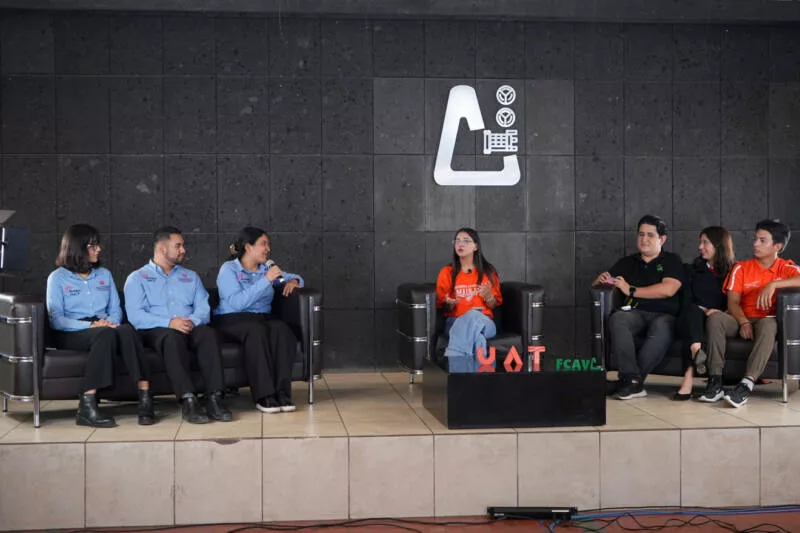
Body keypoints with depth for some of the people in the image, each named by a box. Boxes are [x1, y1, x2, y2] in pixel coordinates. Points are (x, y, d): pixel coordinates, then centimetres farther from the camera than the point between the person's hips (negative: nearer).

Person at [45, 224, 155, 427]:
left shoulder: (104, 274, 24)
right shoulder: (58, 277, 8)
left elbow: (116, 309, 17)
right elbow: (56, 319, -3)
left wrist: (111, 321, -8)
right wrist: (90, 325, -17)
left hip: (105, 329, 4)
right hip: (72, 334, -3)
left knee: (126, 330, -33)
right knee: (106, 334, -38)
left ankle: (145, 400, -45)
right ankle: (87, 407, -43)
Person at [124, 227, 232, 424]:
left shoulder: (191, 277, 27)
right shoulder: (137, 278, 13)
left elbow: (203, 308, 12)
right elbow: (135, 315, -4)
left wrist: (193, 321, -13)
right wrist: (169, 322, -19)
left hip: (190, 328, 3)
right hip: (156, 331, -3)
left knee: (208, 333, -31)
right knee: (173, 337, -38)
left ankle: (214, 398, -40)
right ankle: (188, 401, -46)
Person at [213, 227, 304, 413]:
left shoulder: (266, 269, 16)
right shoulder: (228, 269, 0)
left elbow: (296, 278, 28)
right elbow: (238, 302, -16)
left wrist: (293, 281, 3)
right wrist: (266, 280, -17)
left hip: (262, 317, 4)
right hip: (231, 320, -4)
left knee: (282, 330, -31)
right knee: (257, 331, -38)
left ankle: (282, 392, -33)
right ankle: (263, 396, -37)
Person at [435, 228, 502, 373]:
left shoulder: (488, 271, 11)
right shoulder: (447, 272, 10)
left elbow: (494, 305, 12)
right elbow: (442, 307, 12)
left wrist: (488, 296, -11)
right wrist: (449, 304, -13)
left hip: (484, 321, 0)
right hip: (455, 321, 0)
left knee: (473, 316, -39)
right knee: (475, 333, -39)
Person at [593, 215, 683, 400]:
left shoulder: (671, 261, 13)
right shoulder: (627, 262, 24)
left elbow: (668, 290, -6)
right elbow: (595, 286, 23)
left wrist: (632, 290, -4)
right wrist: (601, 280, -2)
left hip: (664, 314, -2)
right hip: (634, 312, 2)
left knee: (662, 328, -39)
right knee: (616, 320, -33)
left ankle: (627, 380, -32)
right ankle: (633, 381, -39)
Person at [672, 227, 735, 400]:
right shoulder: (693, 269, 22)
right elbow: (686, 300, 12)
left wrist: (719, 312, -14)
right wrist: (704, 310, -7)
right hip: (692, 318, 2)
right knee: (693, 311, -34)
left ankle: (689, 379, -53)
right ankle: (697, 351, -65)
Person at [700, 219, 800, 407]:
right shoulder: (741, 268, 11)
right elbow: (733, 302, 1)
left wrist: (773, 284, -27)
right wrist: (744, 322, -18)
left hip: (767, 321, -2)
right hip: (741, 321, 2)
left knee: (768, 323, -39)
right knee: (715, 318, -30)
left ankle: (746, 385, -47)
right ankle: (715, 381, -35)